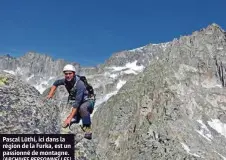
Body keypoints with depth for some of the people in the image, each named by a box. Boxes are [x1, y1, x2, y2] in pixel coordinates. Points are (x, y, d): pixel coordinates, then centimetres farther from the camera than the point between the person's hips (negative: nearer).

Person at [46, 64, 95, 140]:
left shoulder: (79, 84, -33)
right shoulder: (65, 80, -13)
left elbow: (77, 102, -39)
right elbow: (56, 83, 10)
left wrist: (70, 117, -42)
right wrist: (50, 95, -2)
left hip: (88, 101, -6)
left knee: (82, 108, -41)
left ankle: (88, 129, -22)